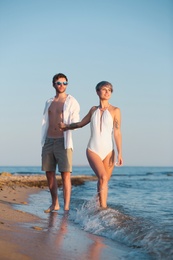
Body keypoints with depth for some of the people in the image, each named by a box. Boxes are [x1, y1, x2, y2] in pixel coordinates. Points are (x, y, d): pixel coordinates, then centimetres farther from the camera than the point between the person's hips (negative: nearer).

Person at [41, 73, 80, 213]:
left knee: (66, 174, -10)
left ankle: (66, 207, -8)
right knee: (49, 173, 8)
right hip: (48, 142, 5)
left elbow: (75, 122, -7)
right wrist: (43, 142, 15)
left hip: (63, 142, -5)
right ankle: (54, 204, 21)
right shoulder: (49, 102, 17)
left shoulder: (72, 102, 1)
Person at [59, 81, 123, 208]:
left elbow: (117, 132, -1)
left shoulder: (115, 110, 3)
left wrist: (119, 153, -8)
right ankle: (103, 208, -20)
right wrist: (67, 126, 38)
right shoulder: (94, 110, 11)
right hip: (93, 150, 0)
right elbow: (81, 123, 28)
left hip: (108, 151, 0)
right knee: (103, 177, -19)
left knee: (104, 181, 3)